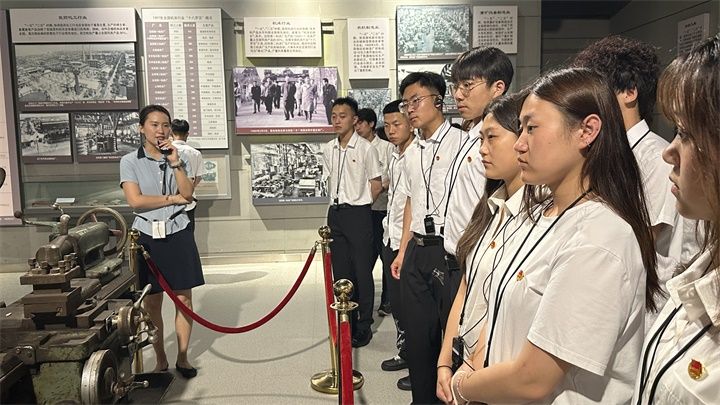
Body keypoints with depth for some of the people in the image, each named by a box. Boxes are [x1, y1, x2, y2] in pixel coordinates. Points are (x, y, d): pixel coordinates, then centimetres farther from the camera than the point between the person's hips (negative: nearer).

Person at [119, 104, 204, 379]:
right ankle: (160, 360, 19)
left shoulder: (179, 158, 8)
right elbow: (135, 200, -12)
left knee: (184, 299, 4)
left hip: (178, 235, 2)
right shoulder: (130, 161, 0)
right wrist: (172, 198, -6)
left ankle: (182, 358, 18)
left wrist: (175, 163, -11)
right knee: (152, 303, 5)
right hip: (147, 237, -2)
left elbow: (187, 194, -4)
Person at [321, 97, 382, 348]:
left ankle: (364, 326, 13)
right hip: (335, 213, 6)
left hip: (358, 214, -6)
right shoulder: (328, 149, 8)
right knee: (340, 270, 12)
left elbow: (376, 184, -4)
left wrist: (358, 206, 2)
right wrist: (339, 205, 12)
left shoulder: (365, 148, -9)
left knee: (362, 271, 1)